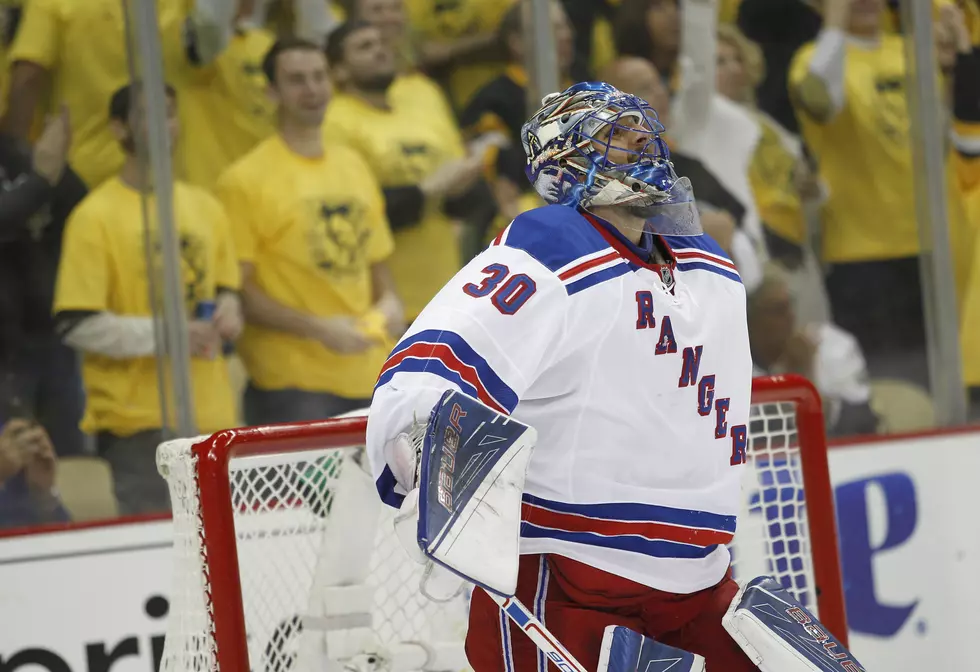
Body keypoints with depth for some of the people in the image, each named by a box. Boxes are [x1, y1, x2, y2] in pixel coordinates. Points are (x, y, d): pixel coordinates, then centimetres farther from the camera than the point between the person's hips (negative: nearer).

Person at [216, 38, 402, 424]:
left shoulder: (354, 166, 15)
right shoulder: (246, 181, -6)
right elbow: (236, 290, -8)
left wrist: (388, 301, 3)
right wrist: (318, 328, -16)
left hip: (369, 377, 6)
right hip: (291, 383, -6)